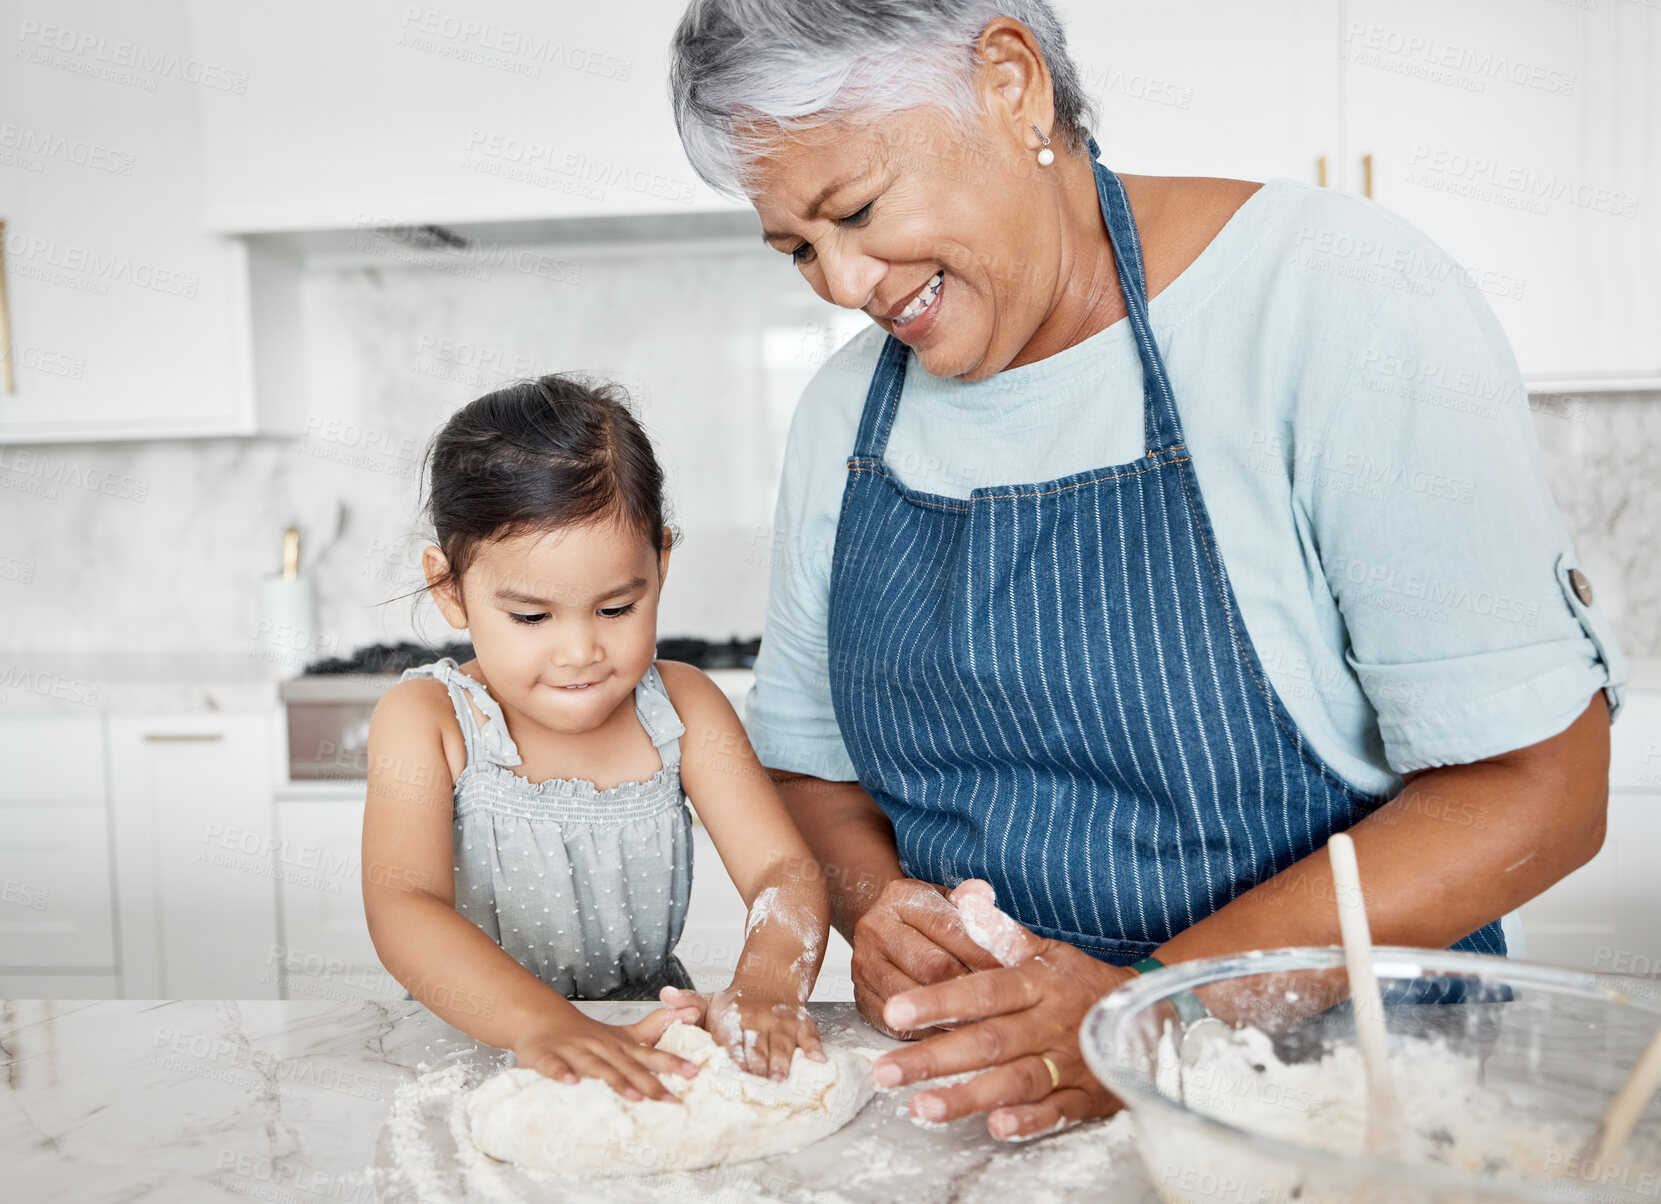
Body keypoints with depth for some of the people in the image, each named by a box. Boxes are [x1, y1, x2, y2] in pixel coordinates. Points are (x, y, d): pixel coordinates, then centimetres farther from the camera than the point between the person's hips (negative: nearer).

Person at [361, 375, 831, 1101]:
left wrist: (766, 989, -33)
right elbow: (403, 908, -23)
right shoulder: (426, 721, -10)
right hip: (479, 1051, -3)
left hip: (651, 1037, 3)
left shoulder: (680, 708, -4)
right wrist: (545, 1025, -41)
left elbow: (784, 869, -11)